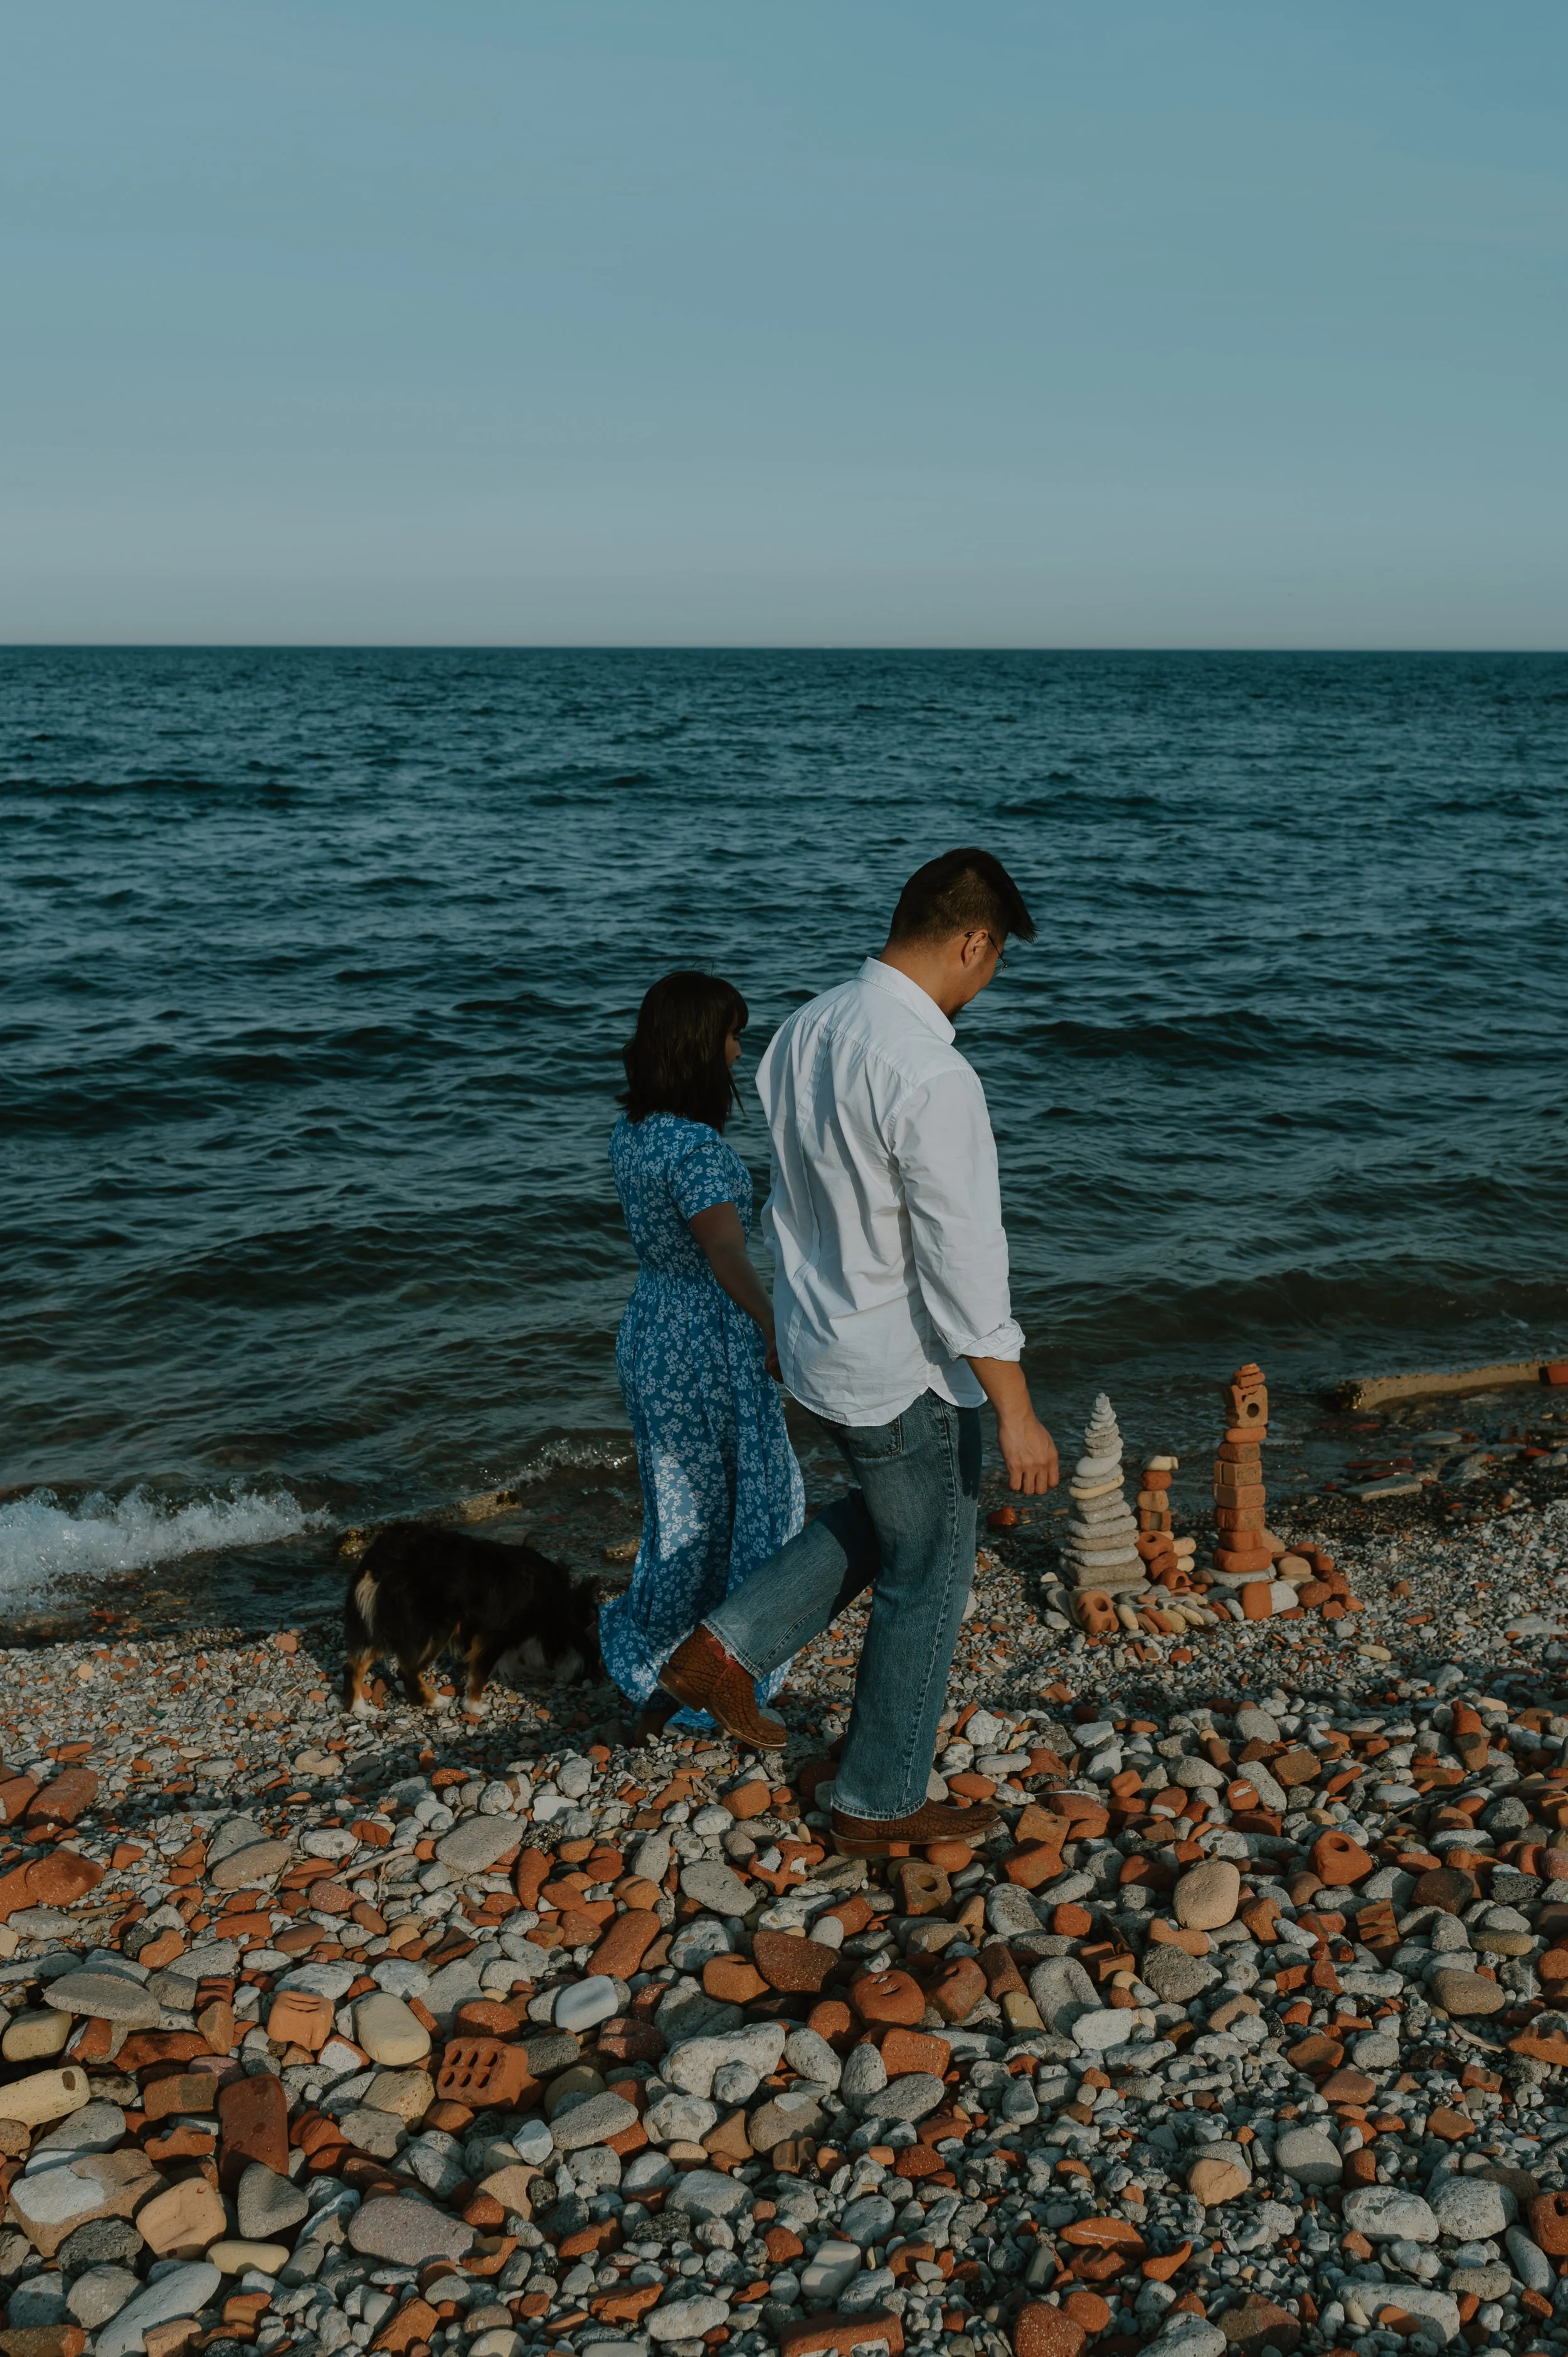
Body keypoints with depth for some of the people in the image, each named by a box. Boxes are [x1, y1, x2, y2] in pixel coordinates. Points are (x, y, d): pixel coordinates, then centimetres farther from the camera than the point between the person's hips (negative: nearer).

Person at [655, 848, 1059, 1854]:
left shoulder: (805, 1031, 0)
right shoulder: (930, 1076, -27)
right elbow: (963, 1260, -25)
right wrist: (1017, 1411, -18)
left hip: (820, 1346, 8)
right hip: (905, 1372, -8)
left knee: (885, 1518, 31)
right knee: (926, 1581, 12)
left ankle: (727, 1649, 24)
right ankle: (881, 1804, 28)